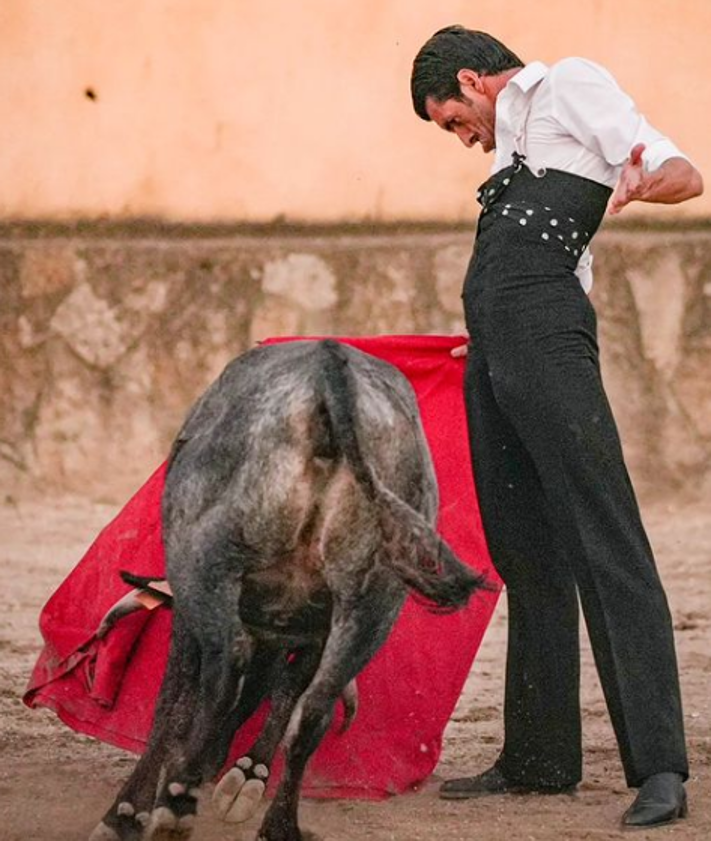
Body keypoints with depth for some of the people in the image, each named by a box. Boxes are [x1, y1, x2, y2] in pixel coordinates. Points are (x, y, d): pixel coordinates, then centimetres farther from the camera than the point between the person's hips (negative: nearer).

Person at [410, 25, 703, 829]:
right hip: (492, 352, 10)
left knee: (604, 545, -13)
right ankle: (538, 756, 16)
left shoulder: (571, 85, 5)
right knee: (523, 557, 10)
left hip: (545, 338, -10)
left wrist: (641, 182, -30)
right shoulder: (517, 136, 30)